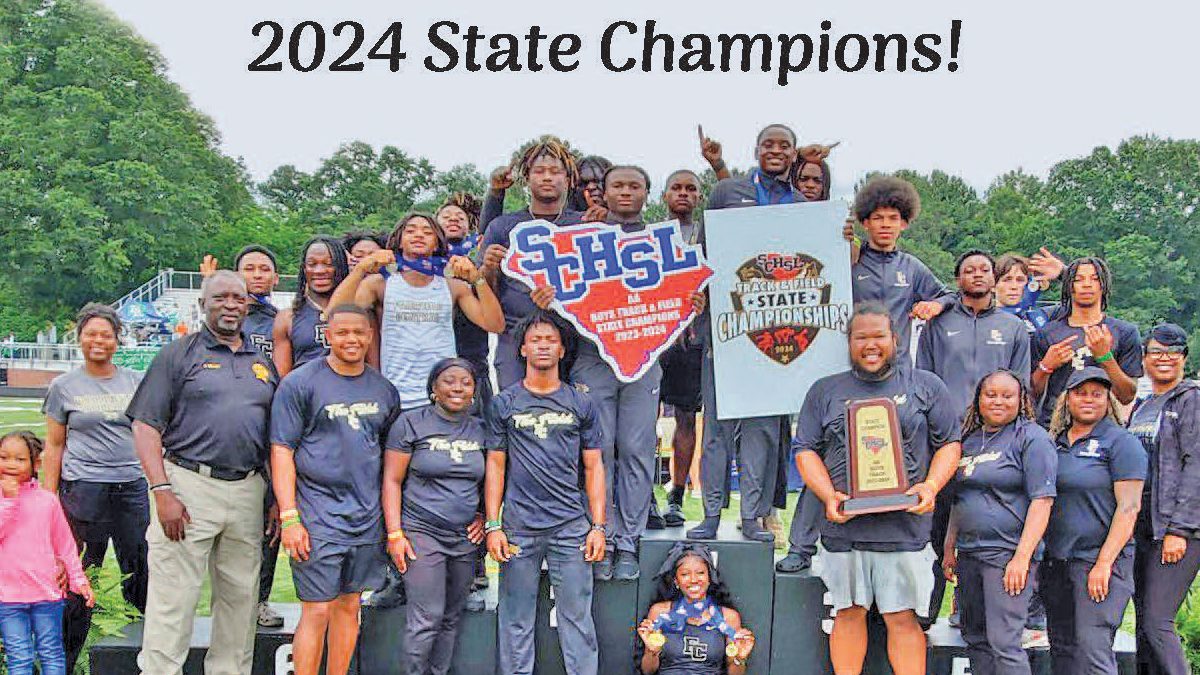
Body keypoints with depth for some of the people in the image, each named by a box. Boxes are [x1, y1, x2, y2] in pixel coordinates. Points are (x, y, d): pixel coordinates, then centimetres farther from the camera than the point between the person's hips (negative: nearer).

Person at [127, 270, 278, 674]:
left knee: (241, 598, 10)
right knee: (174, 599, -4)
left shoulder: (263, 363, 17)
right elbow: (146, 427, -3)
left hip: (248, 491, 5)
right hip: (189, 487, -4)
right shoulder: (179, 355, 4)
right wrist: (162, 491, -13)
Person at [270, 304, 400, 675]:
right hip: (318, 516, -5)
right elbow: (281, 450, -7)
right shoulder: (300, 383, -4)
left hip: (368, 516, 5)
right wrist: (289, 517, -14)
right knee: (317, 611, -4)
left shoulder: (384, 390, 11)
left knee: (349, 606, 12)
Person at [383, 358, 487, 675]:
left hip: (466, 538, 5)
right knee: (427, 619, -10)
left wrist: (484, 517, 5)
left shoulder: (480, 429, 10)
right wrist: (395, 533, -10)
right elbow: (392, 480, -4)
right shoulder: (411, 423, -2)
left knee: (451, 619, 9)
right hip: (422, 533, -4)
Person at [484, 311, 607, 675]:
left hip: (571, 525, 0)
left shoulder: (581, 404, 9)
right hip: (519, 527, 0)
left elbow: (593, 467, 9)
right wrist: (492, 526, -1)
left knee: (577, 615, 2)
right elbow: (495, 466, 7)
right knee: (516, 620, 5)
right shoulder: (504, 403, 7)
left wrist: (598, 526, 2)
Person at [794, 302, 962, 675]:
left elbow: (949, 443, 9)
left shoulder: (926, 386, 10)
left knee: (903, 617, 0)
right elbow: (806, 450, 8)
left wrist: (930, 486, -8)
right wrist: (828, 495, -7)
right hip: (844, 524, 2)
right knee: (848, 613, 8)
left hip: (904, 527, -1)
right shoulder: (825, 391, 12)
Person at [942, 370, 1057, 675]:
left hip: (1008, 553, -7)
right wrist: (949, 549, 17)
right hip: (968, 554, 7)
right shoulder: (969, 439, 15)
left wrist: (1022, 557, -18)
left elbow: (1042, 501, -12)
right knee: (975, 639, 11)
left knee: (1003, 643, -11)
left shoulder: (1032, 437, -5)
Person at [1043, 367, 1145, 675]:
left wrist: (1104, 563, -17)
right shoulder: (1055, 442, 14)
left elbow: (1128, 508, -11)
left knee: (1092, 650, -11)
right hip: (1055, 562, 6)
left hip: (1100, 560, -6)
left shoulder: (1121, 442, -5)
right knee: (1061, 649, 10)